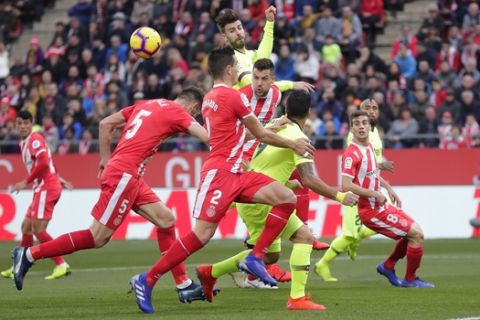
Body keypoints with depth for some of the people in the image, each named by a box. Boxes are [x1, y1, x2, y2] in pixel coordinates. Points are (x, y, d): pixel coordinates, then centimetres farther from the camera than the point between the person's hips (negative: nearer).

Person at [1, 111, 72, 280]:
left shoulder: (35, 139, -10)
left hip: (46, 187, -10)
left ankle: (61, 265, -17)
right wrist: (59, 179, 20)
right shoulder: (24, 143, 18)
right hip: (41, 188, 10)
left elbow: (44, 162, -23)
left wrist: (26, 182, -17)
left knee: (38, 228, -15)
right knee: (26, 227, 13)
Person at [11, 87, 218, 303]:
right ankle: (28, 255, -4)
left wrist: (106, 159, 21)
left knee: (166, 220, 10)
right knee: (98, 238, -6)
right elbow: (207, 138, -14)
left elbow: (106, 123, 18)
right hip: (124, 176, -10)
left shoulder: (146, 105, 18)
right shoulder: (178, 112, -4)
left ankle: (184, 286, 11)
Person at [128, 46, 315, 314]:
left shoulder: (210, 98, 17)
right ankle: (147, 280, -9)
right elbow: (262, 135, -2)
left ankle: (255, 258, -2)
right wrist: (293, 144, 12)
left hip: (235, 173, 9)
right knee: (203, 234, -14)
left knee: (287, 199, 0)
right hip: (220, 173, -9)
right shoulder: (234, 97, -10)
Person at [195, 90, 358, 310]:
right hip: (259, 199, -9)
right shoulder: (298, 137, -15)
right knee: (304, 236, -13)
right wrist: (339, 196, -16)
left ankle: (210, 272, 27)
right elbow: (309, 180, -22)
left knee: (270, 255, 19)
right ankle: (297, 298, -21)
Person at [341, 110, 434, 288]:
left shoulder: (369, 147, 8)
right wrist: (375, 194, -23)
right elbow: (346, 186, -28)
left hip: (381, 206, 9)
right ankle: (410, 280, 6)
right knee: (416, 234, -8)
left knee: (413, 232, 19)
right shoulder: (352, 154, -20)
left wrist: (388, 187, 15)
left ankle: (387, 266, 29)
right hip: (371, 211, -9)